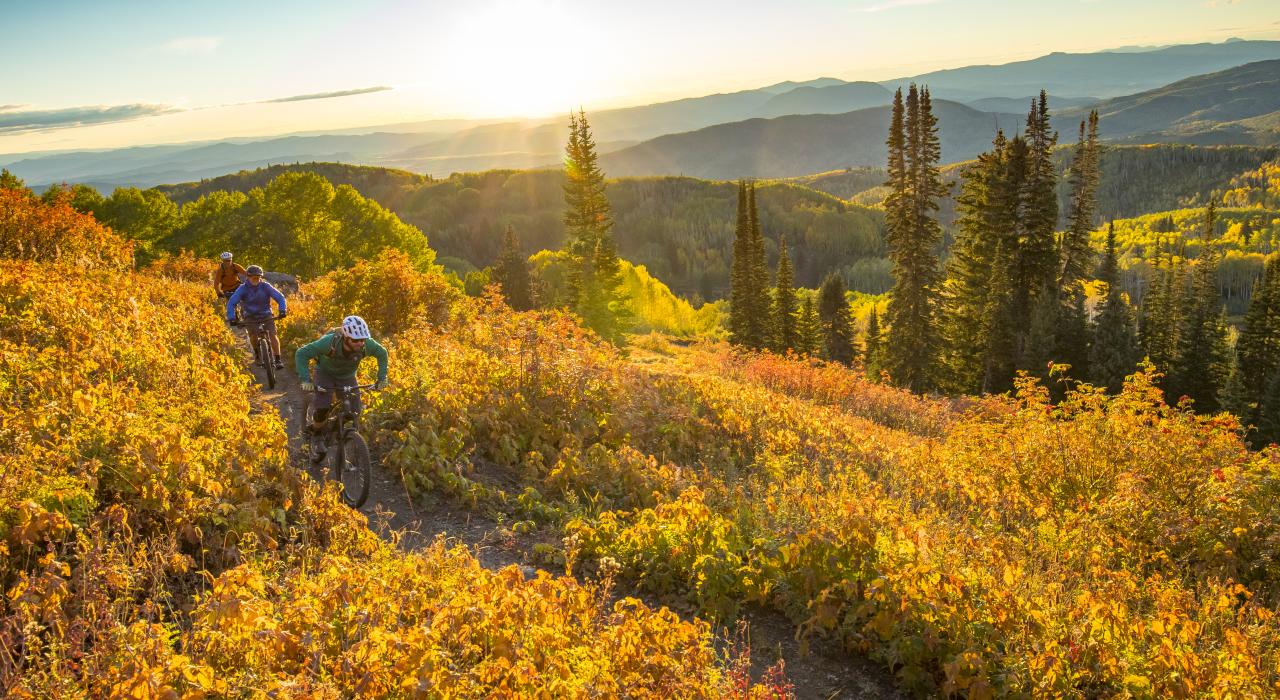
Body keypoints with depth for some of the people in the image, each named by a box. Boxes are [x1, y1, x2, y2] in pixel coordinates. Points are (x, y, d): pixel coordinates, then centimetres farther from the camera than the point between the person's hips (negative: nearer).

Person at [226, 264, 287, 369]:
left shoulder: (266, 286, -14)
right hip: (251, 317, 0)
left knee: (273, 335, -17)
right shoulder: (243, 289, -14)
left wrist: (282, 310, -35)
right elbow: (231, 303, -19)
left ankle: (278, 360, -9)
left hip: (266, 315, 0)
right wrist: (231, 318, -32)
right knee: (253, 336, -19)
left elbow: (280, 297, -18)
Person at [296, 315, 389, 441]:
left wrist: (382, 378, -15)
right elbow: (301, 354, -31)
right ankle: (313, 428, 11)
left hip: (347, 376, 3)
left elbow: (382, 353, -9)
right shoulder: (330, 342, -38)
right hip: (325, 373, -3)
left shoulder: (366, 344, -30)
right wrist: (306, 379, -40)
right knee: (323, 408, -21)